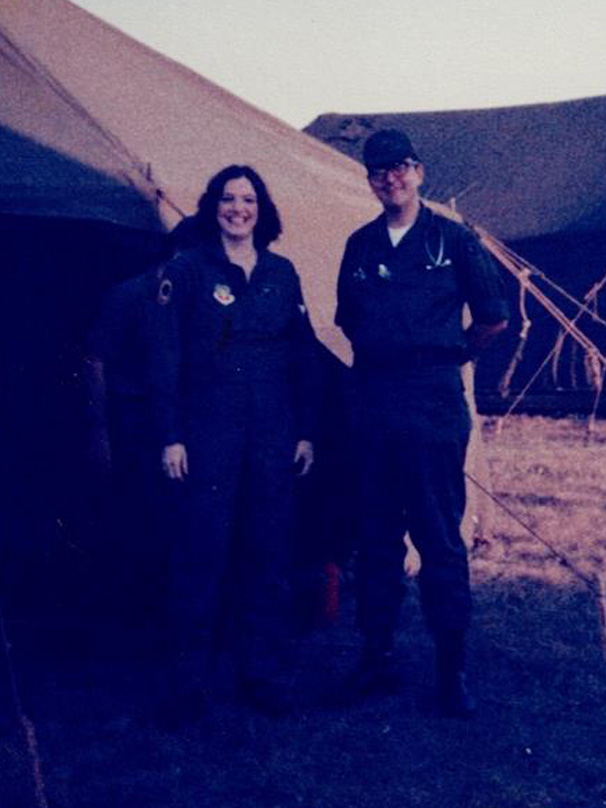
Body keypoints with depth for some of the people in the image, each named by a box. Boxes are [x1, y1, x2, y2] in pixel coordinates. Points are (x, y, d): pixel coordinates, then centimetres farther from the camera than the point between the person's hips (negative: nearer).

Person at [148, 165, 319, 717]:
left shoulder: (282, 273, 11)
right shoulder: (186, 271, 0)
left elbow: (305, 356, 13)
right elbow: (165, 358, -3)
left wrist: (306, 432, 8)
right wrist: (171, 435, -8)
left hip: (274, 434, 4)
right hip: (209, 432, -3)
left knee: (269, 552, 6)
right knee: (205, 548, -1)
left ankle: (264, 674, 18)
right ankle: (193, 673, 13)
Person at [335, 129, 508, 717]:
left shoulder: (452, 240, 2)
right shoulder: (360, 246, 13)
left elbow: (493, 318, 6)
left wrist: (446, 356, 11)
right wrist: (376, 358, 14)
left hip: (434, 403, -4)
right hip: (373, 402, 4)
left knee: (440, 538, -2)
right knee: (376, 536, 8)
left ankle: (451, 668, 6)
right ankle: (376, 656, 17)